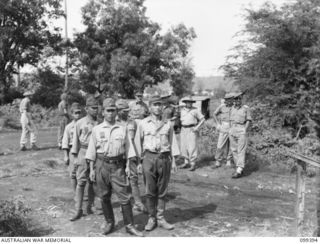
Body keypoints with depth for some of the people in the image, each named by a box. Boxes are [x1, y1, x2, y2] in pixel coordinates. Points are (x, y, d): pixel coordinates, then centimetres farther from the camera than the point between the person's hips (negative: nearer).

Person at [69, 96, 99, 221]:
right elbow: (76, 141, 4)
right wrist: (75, 157, 1)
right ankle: (78, 210, 3)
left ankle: (90, 206, 23)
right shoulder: (80, 123, 1)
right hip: (84, 153, -1)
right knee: (81, 182, -3)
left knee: (93, 182, 9)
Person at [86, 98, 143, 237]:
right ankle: (109, 223, 24)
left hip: (118, 165, 0)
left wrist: (127, 165, 0)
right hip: (101, 164, 0)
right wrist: (92, 169, 1)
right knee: (104, 197, 7)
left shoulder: (123, 128, 7)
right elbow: (92, 151, 5)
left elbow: (128, 148, 8)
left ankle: (129, 225, 6)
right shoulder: (97, 129, 4)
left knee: (124, 196, -3)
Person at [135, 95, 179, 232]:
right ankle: (151, 219, 14)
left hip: (164, 158, 2)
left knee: (162, 191, 7)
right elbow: (137, 141, 8)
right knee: (150, 191, 2)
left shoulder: (167, 124, 9)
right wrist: (140, 157, 3)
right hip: (149, 157, -1)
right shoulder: (143, 123, 4)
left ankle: (161, 218, 17)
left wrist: (173, 161, 6)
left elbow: (172, 142, 10)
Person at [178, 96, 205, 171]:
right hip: (183, 130, 5)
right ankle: (186, 162, 17)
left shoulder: (195, 110, -2)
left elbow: (202, 119, 0)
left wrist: (197, 127, -10)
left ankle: (193, 164, -4)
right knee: (184, 147, 6)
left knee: (192, 147, -8)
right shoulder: (182, 110, 11)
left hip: (192, 130, -5)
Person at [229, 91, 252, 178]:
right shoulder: (233, 108, 14)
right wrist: (231, 130, 10)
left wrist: (245, 130, -12)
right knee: (234, 150, 6)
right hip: (232, 130, 6)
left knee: (241, 151, -10)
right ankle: (238, 167, 15)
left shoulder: (246, 108, -2)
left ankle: (239, 171, -14)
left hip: (242, 130, -6)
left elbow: (248, 120, -3)